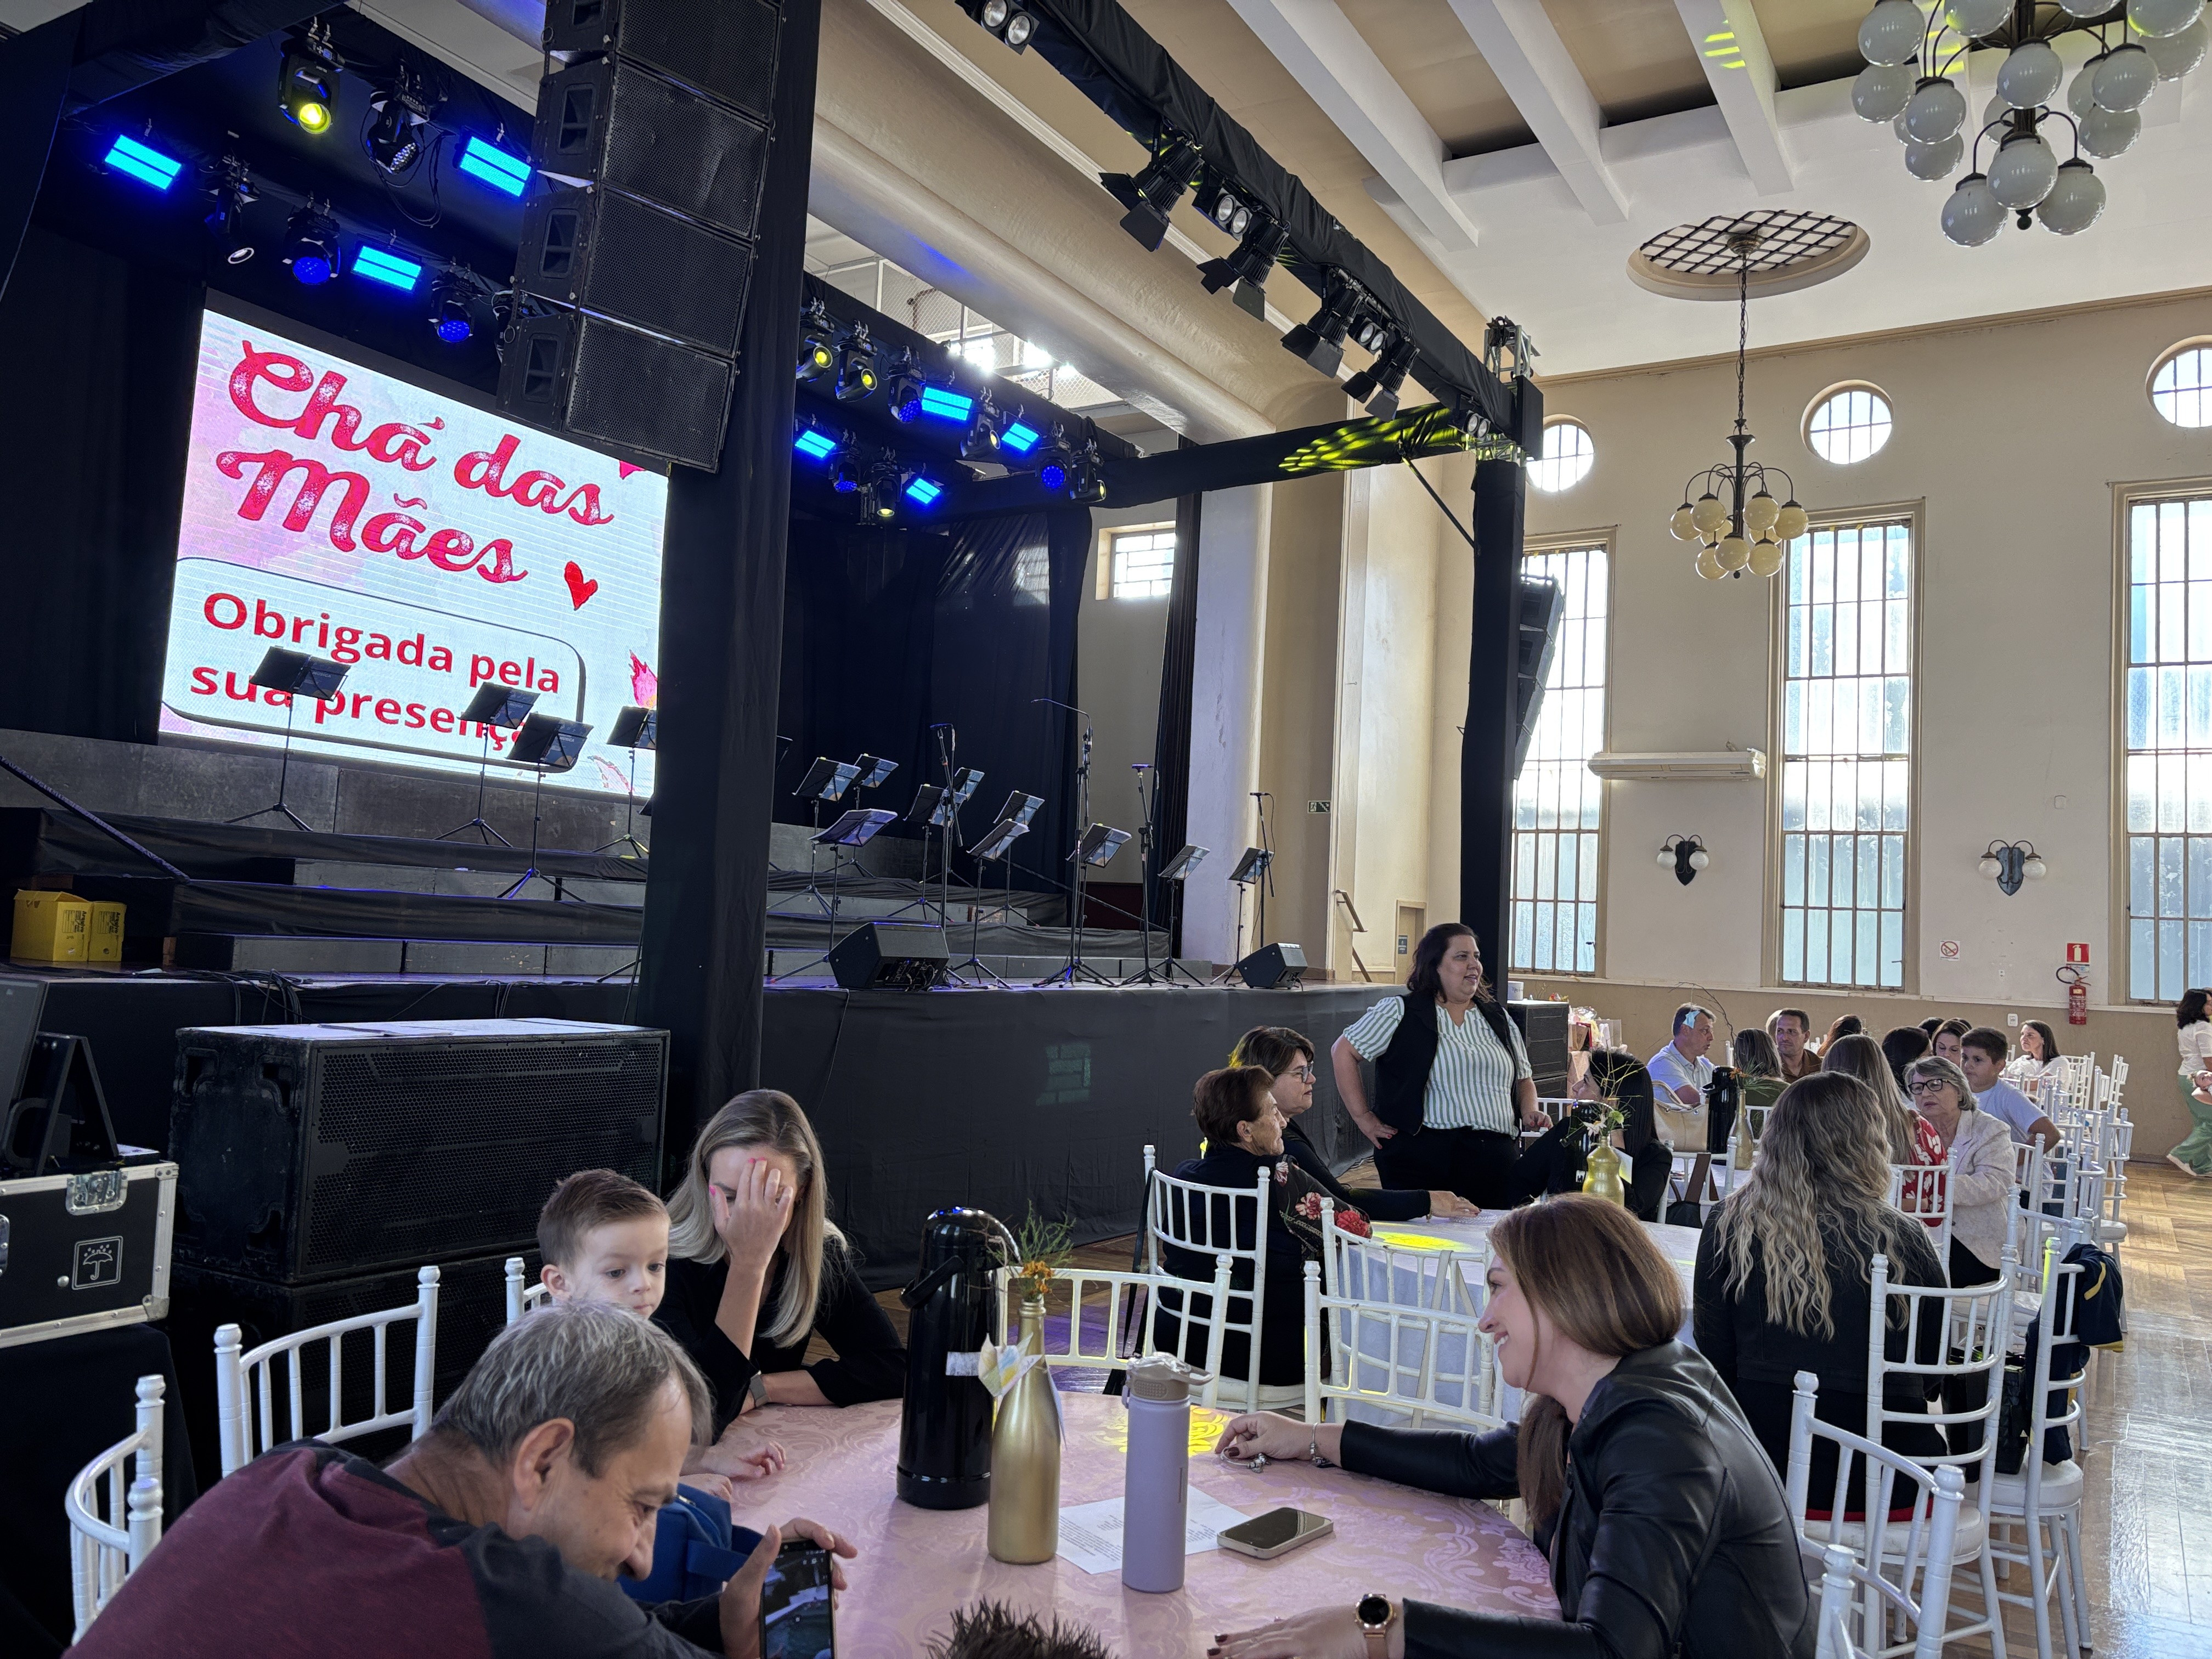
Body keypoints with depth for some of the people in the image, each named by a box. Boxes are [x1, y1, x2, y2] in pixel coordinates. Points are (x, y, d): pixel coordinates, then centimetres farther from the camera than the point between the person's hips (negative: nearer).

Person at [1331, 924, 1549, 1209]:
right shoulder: (1401, 1012, 0)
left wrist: (1529, 1113, 6)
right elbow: (1343, 1052, 0)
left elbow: (1524, 1079, 27)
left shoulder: (1498, 1018, 17)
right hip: (1424, 1160, -4)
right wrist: (1364, 1118, -3)